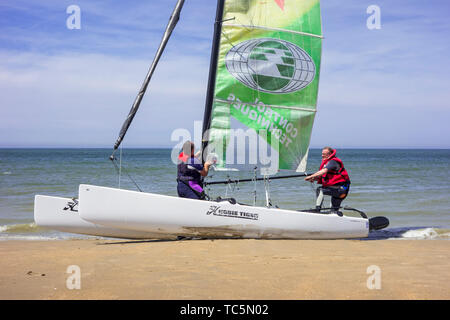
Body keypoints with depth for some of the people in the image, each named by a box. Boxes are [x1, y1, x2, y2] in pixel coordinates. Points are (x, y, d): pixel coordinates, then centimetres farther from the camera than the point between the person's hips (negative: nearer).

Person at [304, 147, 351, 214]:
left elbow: (323, 171, -30)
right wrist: (313, 179, -7)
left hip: (340, 188, -11)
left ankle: (317, 210, -22)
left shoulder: (332, 162, -15)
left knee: (320, 190, -22)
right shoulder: (326, 162, 16)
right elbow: (321, 176, 13)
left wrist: (311, 176, -27)